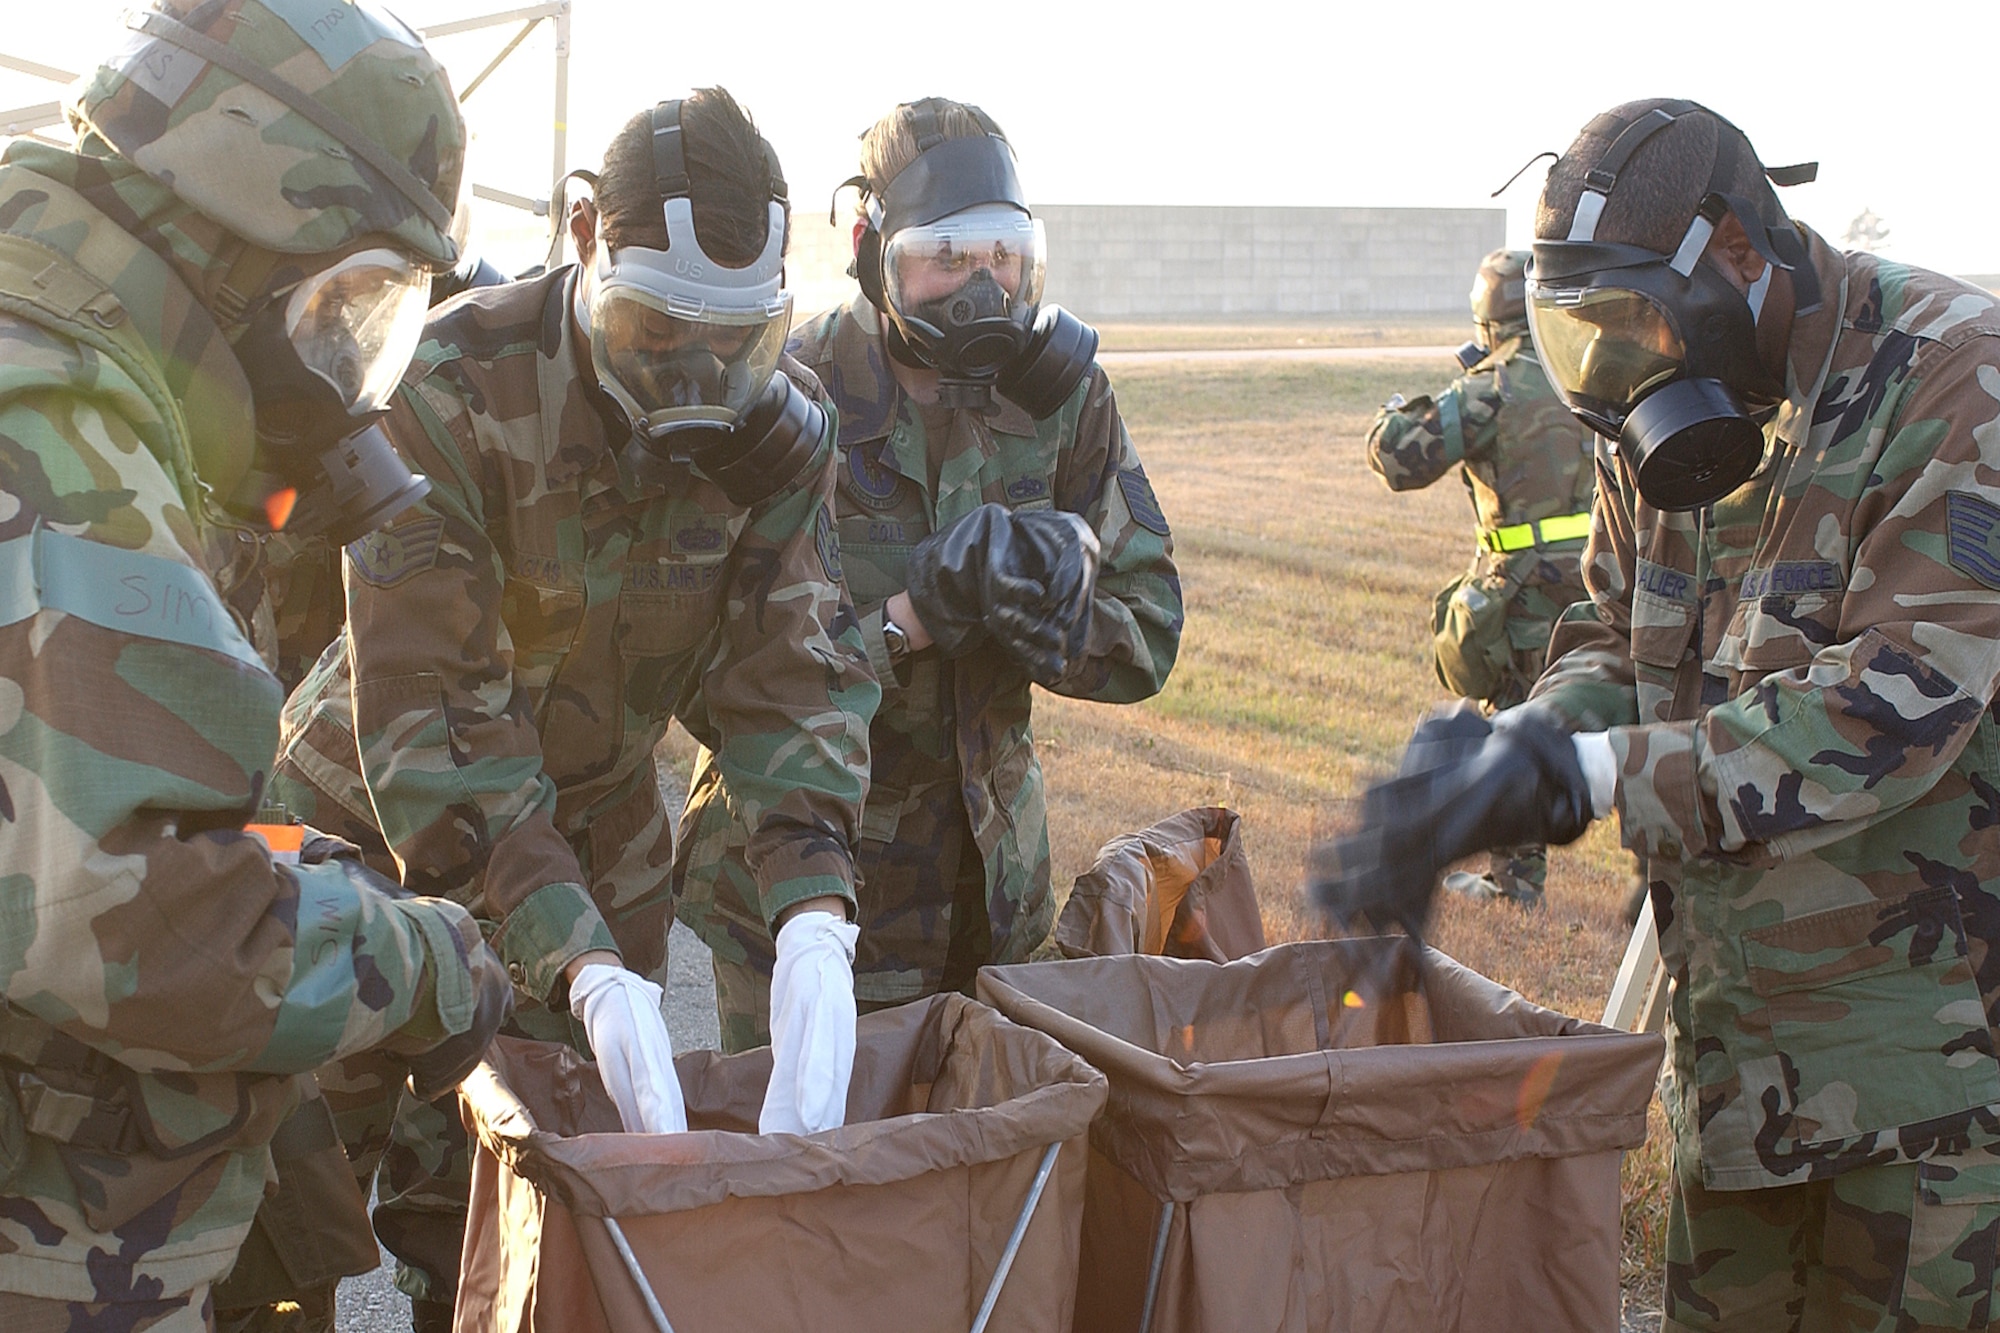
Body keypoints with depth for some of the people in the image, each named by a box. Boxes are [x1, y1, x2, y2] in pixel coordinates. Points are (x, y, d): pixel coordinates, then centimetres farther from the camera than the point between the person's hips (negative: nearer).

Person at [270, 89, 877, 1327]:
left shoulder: (781, 423, -13)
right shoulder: (455, 390, -27)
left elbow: (798, 670, -18)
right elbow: (431, 705, -30)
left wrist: (817, 922, -35)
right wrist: (588, 970, -39)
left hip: (600, 829, 4)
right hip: (383, 826, -3)